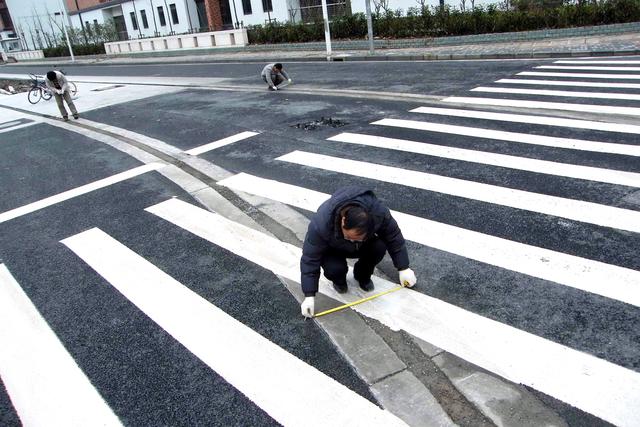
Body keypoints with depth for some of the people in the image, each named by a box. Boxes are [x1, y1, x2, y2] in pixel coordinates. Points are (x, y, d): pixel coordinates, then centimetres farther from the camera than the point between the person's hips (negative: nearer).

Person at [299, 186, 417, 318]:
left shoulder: (379, 213, -36)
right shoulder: (321, 224, -41)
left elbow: (394, 238, -17)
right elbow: (310, 260, -31)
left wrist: (403, 268, -11)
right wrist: (309, 296, -29)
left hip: (363, 247, 2)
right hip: (333, 250, -2)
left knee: (379, 247, -28)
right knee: (334, 268, -33)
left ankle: (362, 276, 3)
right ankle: (339, 281, 5)